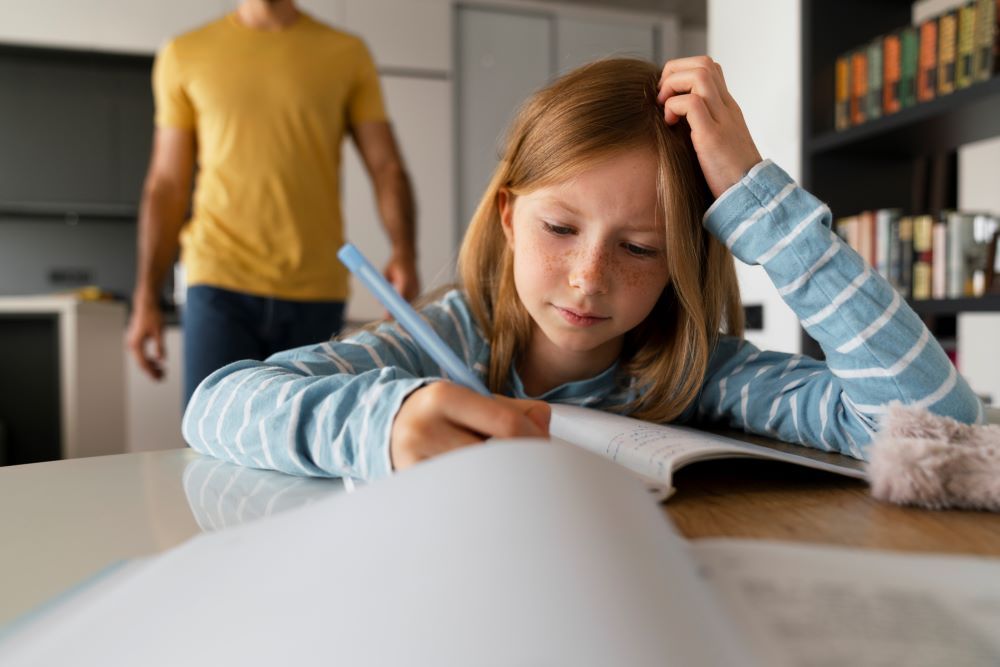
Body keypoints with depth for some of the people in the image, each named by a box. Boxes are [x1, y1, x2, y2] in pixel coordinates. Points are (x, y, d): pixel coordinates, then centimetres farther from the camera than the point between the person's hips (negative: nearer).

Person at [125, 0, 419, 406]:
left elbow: (386, 165, 3)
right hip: (221, 285, 0)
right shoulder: (184, 56, 11)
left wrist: (404, 251, -15)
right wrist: (145, 299, 5)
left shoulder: (346, 54, 10)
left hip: (317, 293, 1)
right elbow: (166, 185, 10)